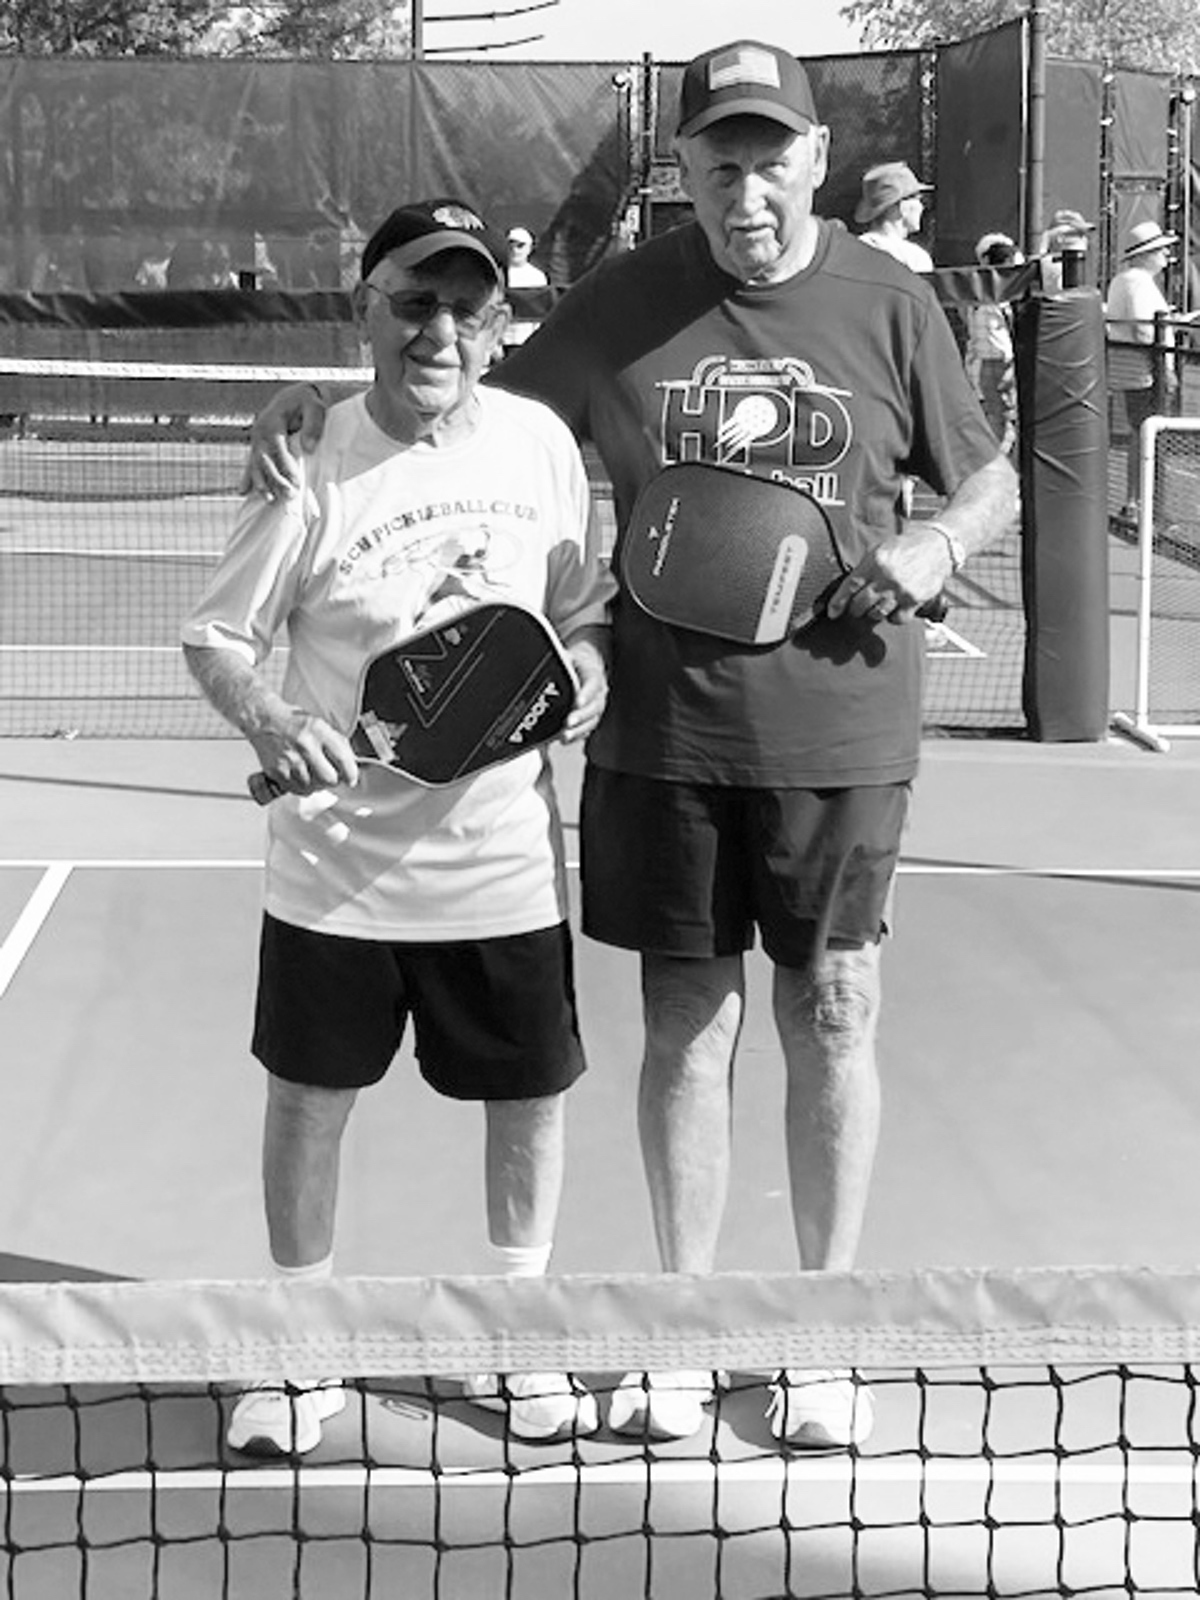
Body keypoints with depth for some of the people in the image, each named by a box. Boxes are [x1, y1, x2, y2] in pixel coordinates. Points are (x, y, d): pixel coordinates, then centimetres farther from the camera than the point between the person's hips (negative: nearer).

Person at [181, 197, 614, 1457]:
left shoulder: (540, 442, -2)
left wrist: (586, 665, -8)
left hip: (505, 862, 2)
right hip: (338, 861, -2)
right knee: (309, 1098, 9)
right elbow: (217, 635, -6)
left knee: (529, 1096, 12)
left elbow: (585, 604, 12)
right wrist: (268, 721, -23)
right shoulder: (314, 465, -11)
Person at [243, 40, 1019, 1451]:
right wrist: (320, 409, -5)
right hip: (663, 732, 1)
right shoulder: (620, 306, 1)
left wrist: (932, 548, -11)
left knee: (831, 1016, 5)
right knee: (683, 1019, 8)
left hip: (839, 728, 0)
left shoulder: (890, 305, 0)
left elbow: (990, 484, 10)